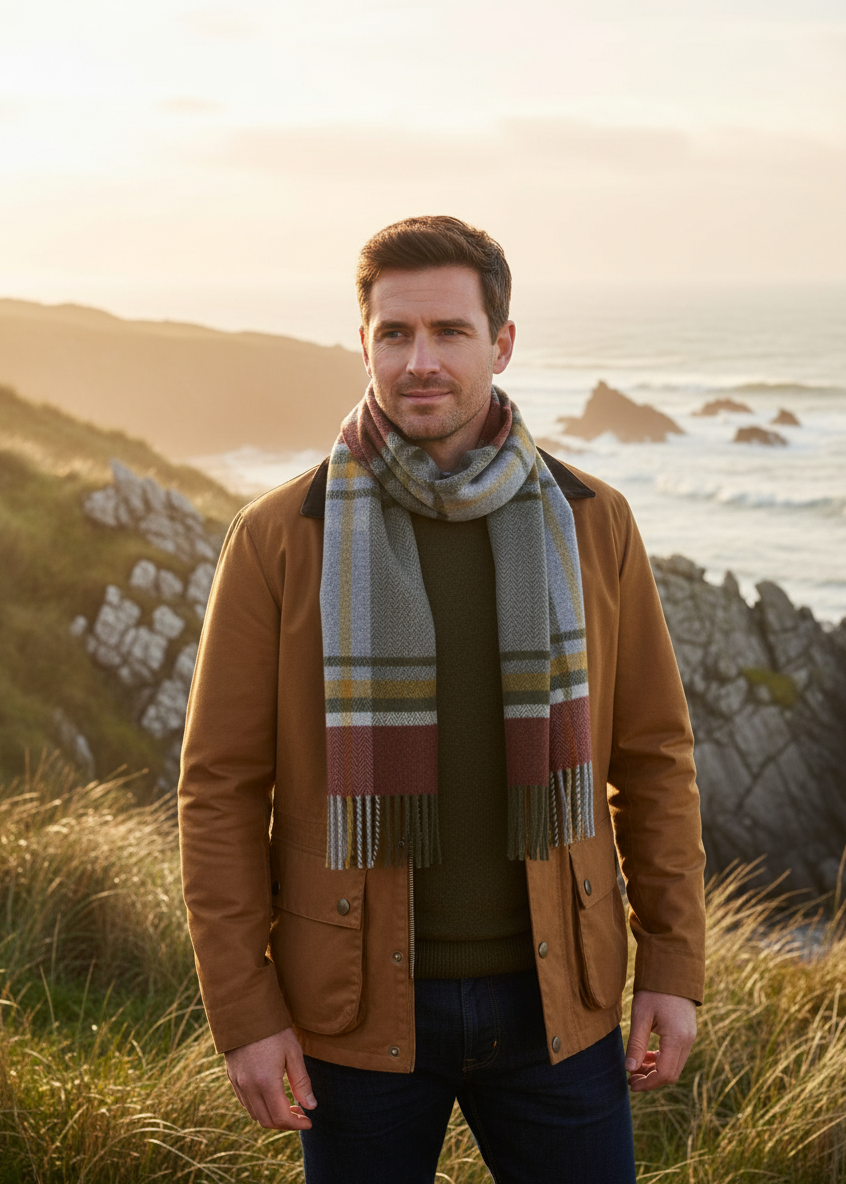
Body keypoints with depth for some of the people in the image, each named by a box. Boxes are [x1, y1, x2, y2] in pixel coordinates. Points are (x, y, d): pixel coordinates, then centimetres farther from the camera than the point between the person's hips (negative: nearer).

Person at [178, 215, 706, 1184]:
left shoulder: (590, 525, -2)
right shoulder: (279, 539, -8)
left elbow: (652, 753, 4)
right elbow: (221, 784, -5)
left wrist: (673, 967, 1)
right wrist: (242, 1011, -8)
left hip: (551, 997, 2)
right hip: (360, 1009, -1)